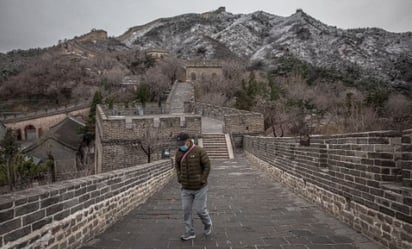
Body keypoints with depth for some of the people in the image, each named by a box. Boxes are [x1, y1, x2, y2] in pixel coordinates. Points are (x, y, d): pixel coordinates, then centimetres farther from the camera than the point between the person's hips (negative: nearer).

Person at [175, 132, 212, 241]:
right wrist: (180, 179, 6)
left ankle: (208, 225, 31)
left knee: (200, 209, 2)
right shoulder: (179, 152, -1)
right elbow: (177, 166, 15)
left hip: (199, 188, -4)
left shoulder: (199, 151, -16)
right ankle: (189, 233, 17)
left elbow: (207, 166, -13)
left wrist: (202, 180, -14)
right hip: (186, 188, 5)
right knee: (186, 210, 5)